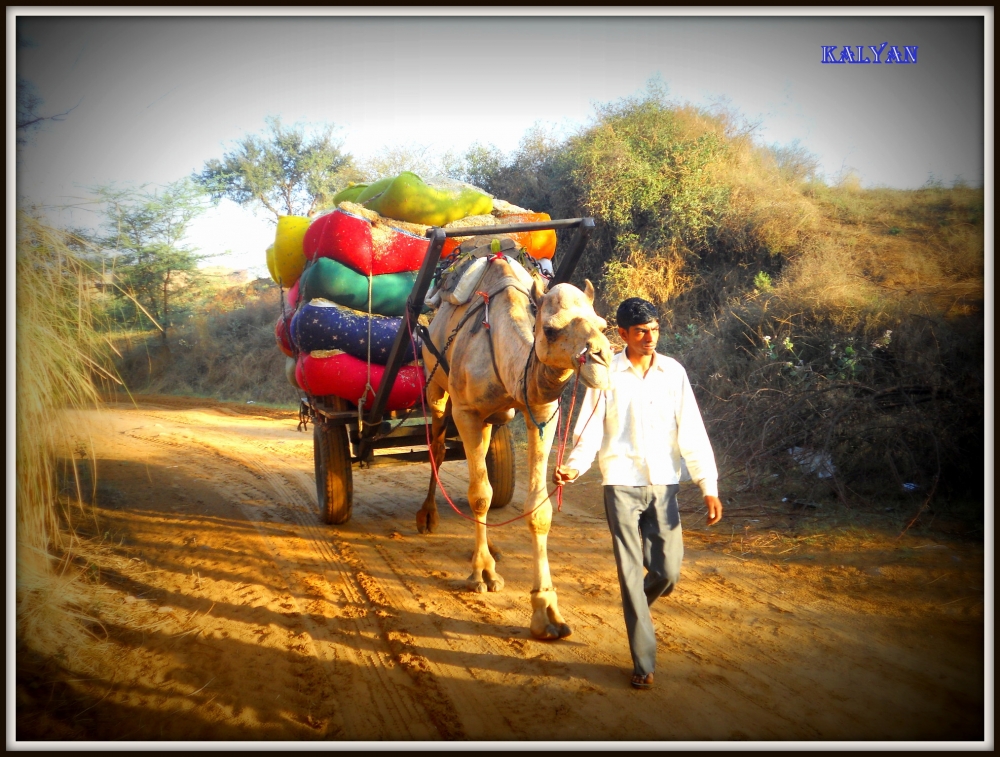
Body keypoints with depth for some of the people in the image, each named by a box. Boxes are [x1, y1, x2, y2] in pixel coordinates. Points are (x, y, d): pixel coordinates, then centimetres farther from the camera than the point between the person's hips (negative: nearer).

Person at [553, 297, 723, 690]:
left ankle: (636, 610, 36)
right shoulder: (607, 374, -2)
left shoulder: (673, 372, 3)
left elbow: (692, 432, 3)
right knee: (631, 573, -1)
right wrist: (574, 467, -22)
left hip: (664, 485, 2)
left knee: (667, 572, 2)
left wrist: (709, 487, -1)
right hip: (622, 485, -2)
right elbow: (590, 430, -3)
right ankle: (643, 662, 6)